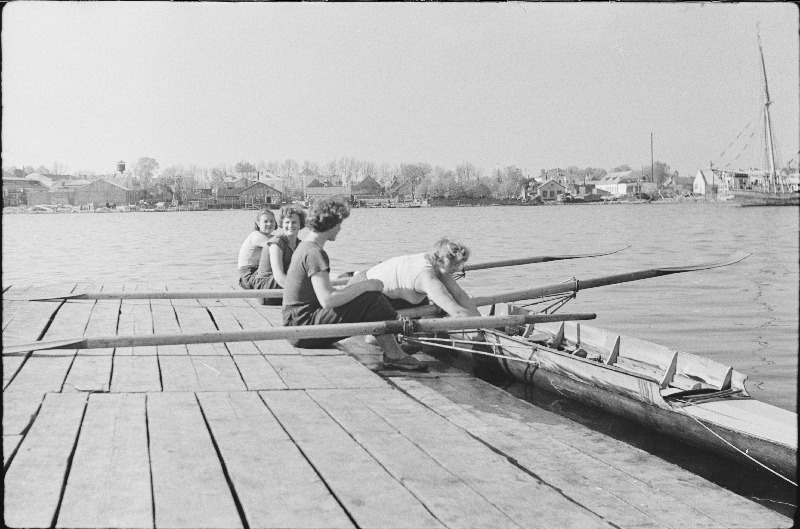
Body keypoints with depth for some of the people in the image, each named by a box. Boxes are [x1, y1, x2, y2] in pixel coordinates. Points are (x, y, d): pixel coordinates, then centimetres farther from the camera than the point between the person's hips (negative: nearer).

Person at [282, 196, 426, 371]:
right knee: (371, 300, -16)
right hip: (302, 324, -10)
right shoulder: (315, 253, -18)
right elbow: (327, 300, -27)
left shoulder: (305, 247, 15)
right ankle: (394, 355, -7)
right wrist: (364, 286, -16)